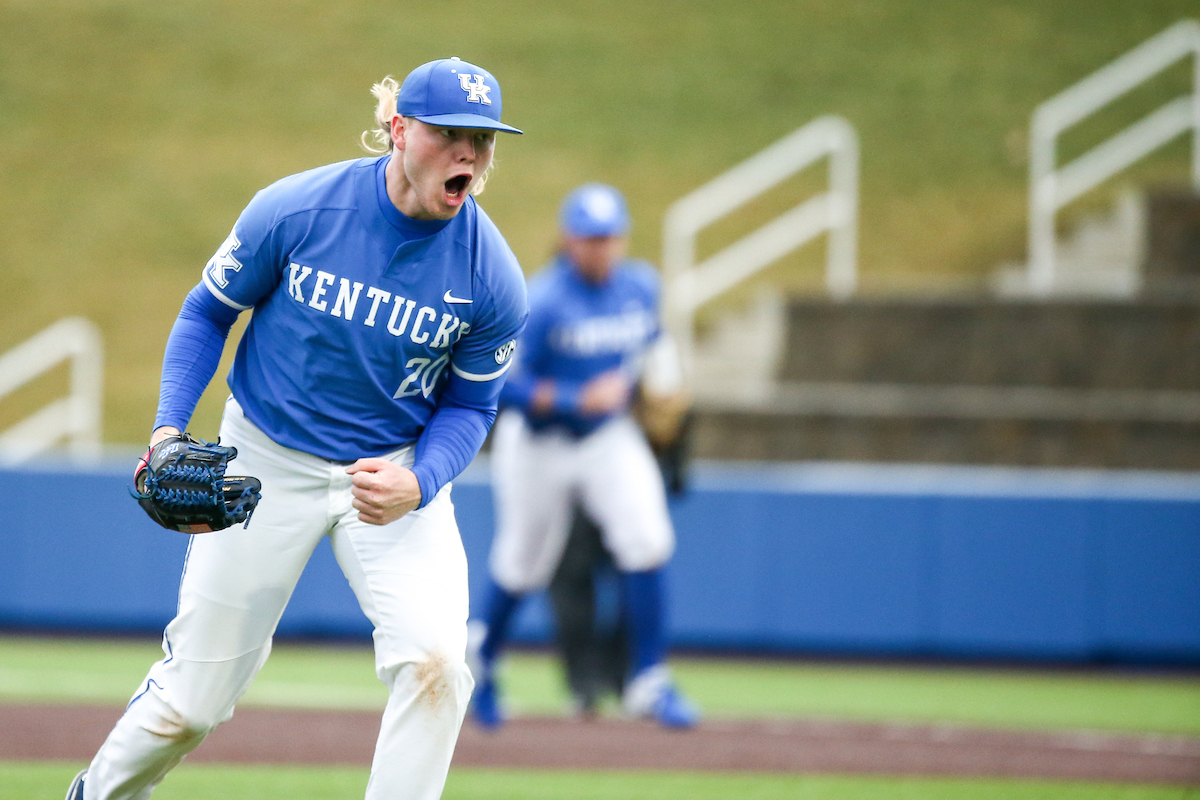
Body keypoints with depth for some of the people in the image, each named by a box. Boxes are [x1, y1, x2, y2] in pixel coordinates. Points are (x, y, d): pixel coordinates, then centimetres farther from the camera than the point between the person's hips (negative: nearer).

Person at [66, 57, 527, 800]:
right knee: (193, 701, 5)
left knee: (435, 659, -24)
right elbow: (208, 313, -2)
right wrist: (169, 428, -15)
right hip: (266, 461, -1)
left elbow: (469, 406, -1)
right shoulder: (294, 211, -18)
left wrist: (417, 484, -21)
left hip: (399, 469, 1)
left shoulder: (493, 277, -15)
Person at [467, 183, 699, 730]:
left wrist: (663, 368, -1)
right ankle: (484, 651, 44)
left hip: (609, 438, 4)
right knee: (524, 563, 13)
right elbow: (503, 385, -26)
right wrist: (580, 399, -31)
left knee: (646, 541, -17)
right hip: (538, 443, -4)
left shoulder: (640, 286, -4)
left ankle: (648, 680, -7)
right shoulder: (541, 303, -23)